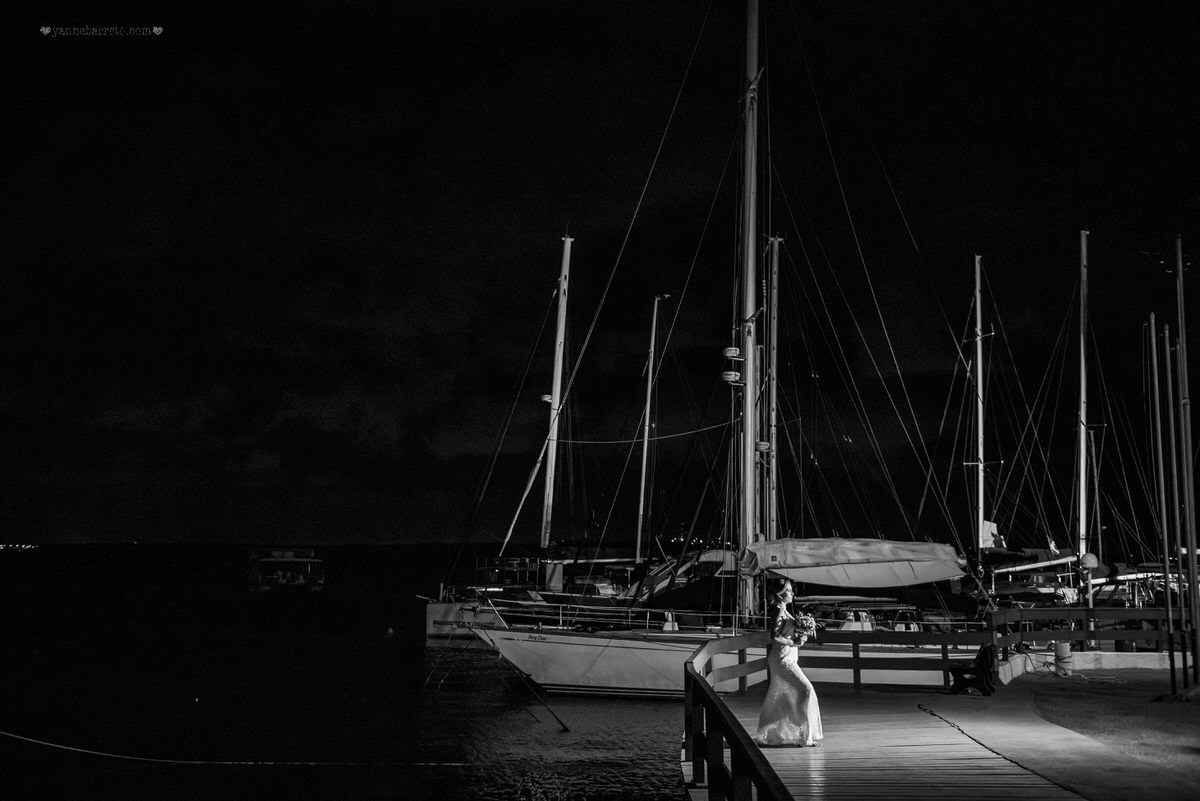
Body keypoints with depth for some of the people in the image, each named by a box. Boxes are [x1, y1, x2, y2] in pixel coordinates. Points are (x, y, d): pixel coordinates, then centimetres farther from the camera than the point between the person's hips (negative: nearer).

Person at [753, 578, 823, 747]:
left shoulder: (782, 610, 13)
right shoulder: (778, 611, -16)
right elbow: (774, 637, -22)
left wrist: (799, 636, 6)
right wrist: (793, 642, -16)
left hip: (786, 658, 10)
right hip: (783, 658, -10)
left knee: (778, 697, 13)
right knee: (806, 690, -9)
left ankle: (766, 736, 19)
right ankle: (805, 734, -5)